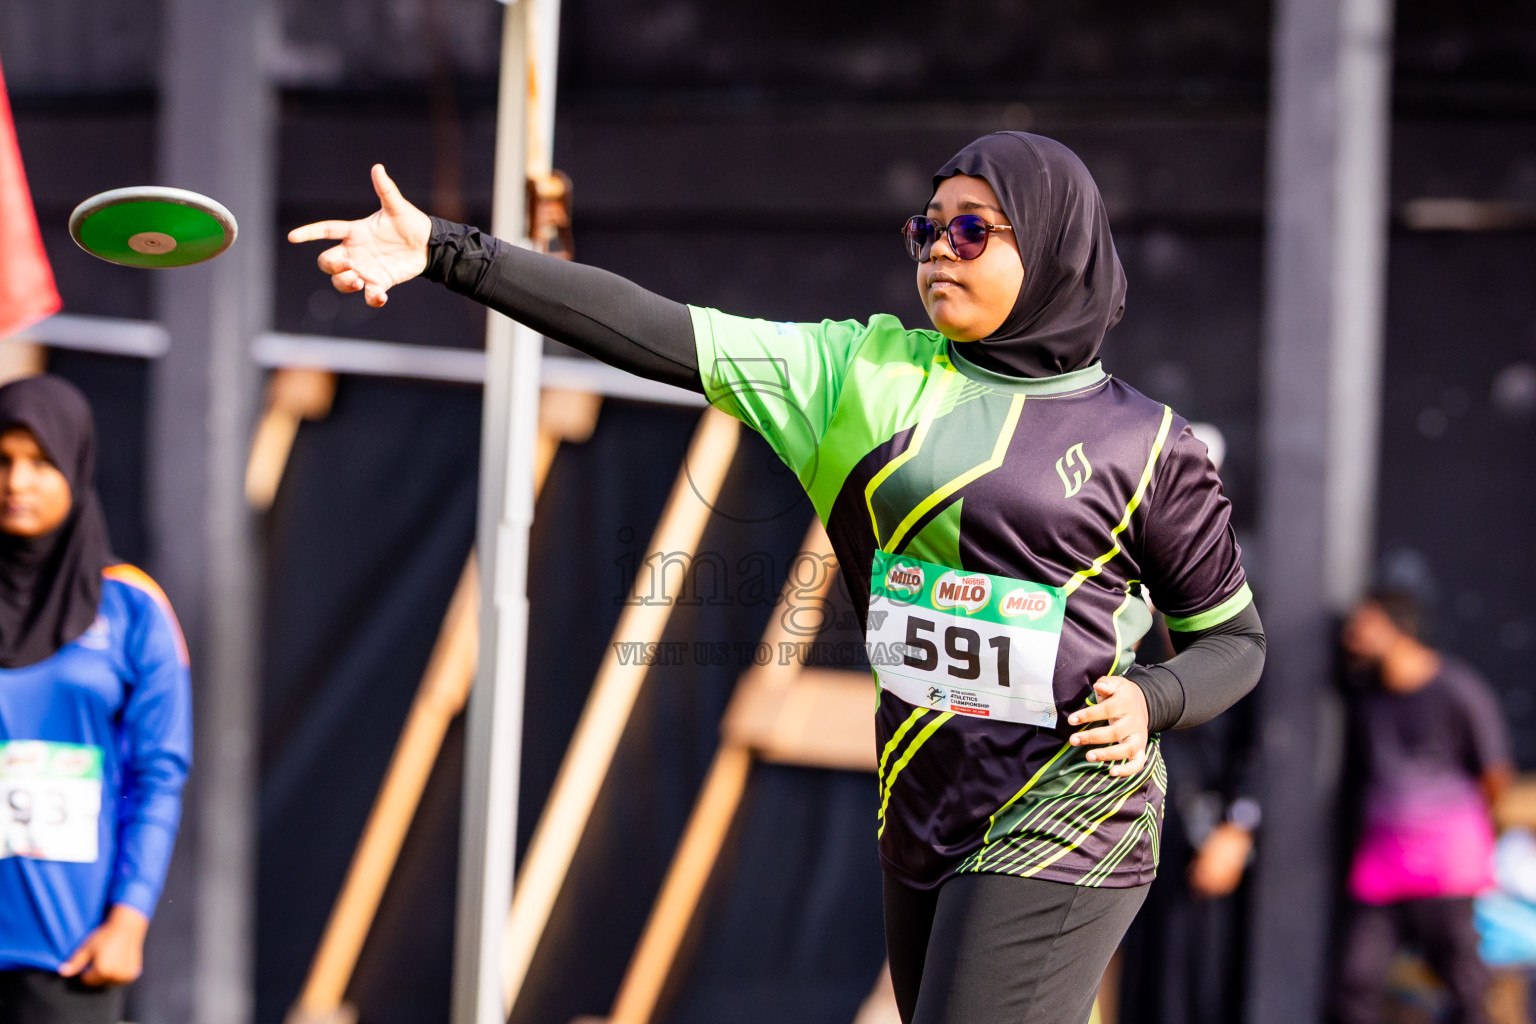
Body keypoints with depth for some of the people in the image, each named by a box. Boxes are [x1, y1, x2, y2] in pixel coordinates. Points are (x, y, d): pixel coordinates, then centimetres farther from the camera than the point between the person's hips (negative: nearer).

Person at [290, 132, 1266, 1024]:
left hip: (1061, 828, -5)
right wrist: (448, 252, -10)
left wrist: (1152, 700, -14)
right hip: (927, 828, 5)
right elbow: (652, 332, -2)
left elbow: (1235, 638, 8)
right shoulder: (871, 377, 5)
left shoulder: (1146, 444, -1)